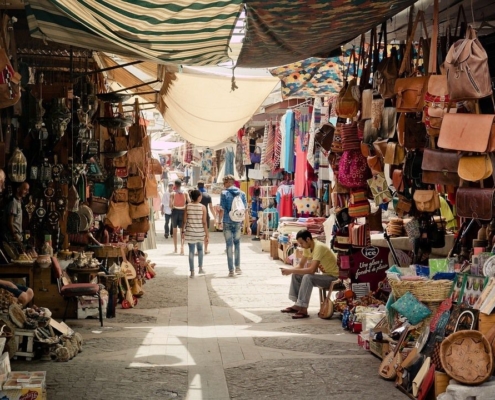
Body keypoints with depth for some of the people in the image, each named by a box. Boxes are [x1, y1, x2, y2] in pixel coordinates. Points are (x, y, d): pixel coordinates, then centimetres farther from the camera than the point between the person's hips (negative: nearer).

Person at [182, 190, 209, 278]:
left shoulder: (188, 206, -4)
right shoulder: (202, 207, -8)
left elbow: (184, 221, -3)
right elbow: (204, 222, -8)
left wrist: (183, 231, 9)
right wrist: (207, 234, -3)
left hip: (190, 232, 0)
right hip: (200, 232, 0)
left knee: (191, 251, 5)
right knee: (200, 249, 22)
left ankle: (192, 272, 4)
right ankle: (200, 268, 23)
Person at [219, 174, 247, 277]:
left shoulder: (224, 193, -7)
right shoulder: (242, 193, 3)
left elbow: (222, 210, -9)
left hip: (227, 222, -3)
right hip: (238, 222, 3)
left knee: (229, 245, 3)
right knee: (237, 243, 17)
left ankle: (231, 270, 5)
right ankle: (237, 267, 15)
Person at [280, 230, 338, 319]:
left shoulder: (318, 247, -27)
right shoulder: (307, 247, 0)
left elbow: (312, 270, -35)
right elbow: (301, 266, 7)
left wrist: (291, 271, -31)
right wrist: (290, 270, -14)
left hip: (333, 276, -9)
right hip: (324, 274, 9)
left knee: (307, 277, -31)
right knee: (296, 275, 2)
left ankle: (303, 309, -26)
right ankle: (297, 304, 5)